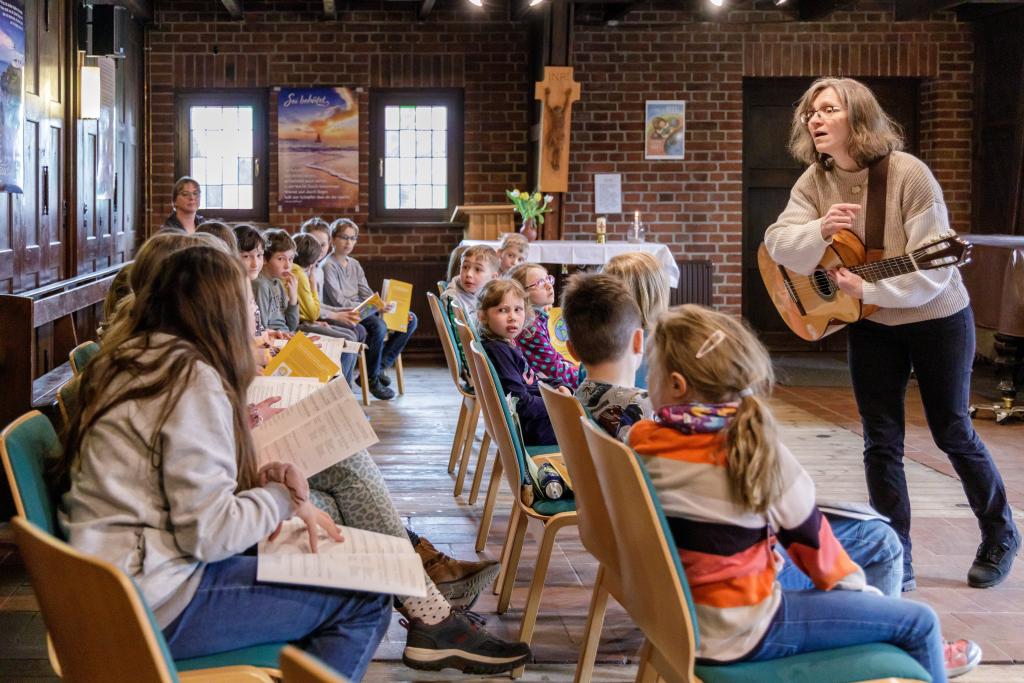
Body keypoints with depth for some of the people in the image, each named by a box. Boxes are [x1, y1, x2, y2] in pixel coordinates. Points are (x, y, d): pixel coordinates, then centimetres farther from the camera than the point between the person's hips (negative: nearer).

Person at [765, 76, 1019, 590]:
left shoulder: (907, 173, -23)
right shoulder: (816, 180, -6)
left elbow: (932, 269, -26)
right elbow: (776, 241, -13)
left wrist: (866, 288, -33)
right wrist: (821, 230, -32)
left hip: (937, 318, -4)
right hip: (869, 324, 4)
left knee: (952, 431, 8)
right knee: (880, 442, 2)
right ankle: (896, 562, 11)